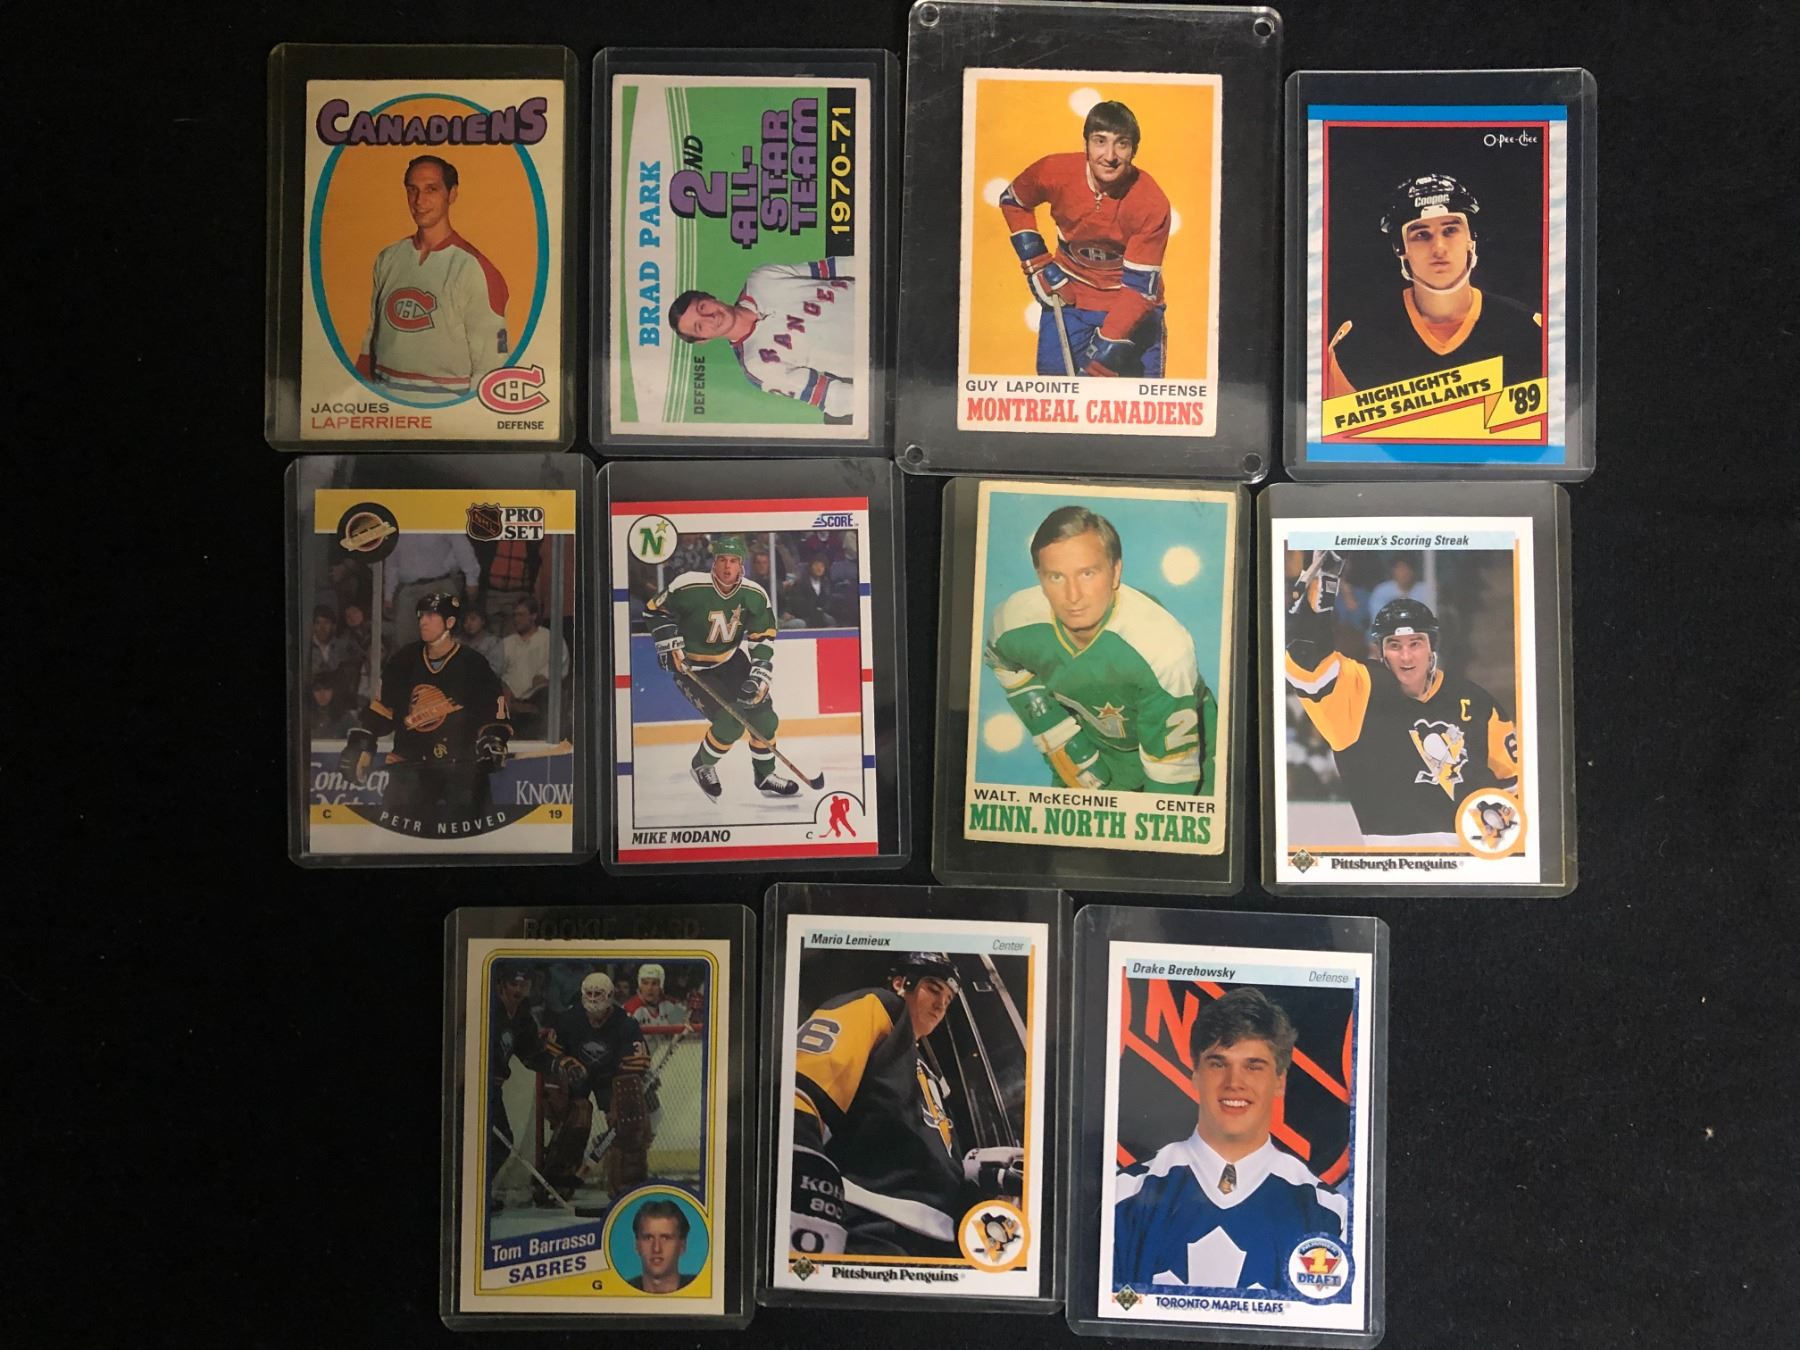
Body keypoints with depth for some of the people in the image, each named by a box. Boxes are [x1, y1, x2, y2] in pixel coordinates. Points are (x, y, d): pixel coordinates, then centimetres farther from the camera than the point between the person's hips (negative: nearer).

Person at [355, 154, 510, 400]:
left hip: (444, 405, -5)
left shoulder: (475, 269, -9)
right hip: (382, 400, 5)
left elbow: (489, 363, -10)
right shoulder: (388, 259, 10)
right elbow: (372, 336, 18)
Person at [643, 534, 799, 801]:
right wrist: (669, 643, -18)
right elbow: (654, 610, -10)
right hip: (690, 666, -5)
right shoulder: (689, 587, -25)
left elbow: (763, 639, -6)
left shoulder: (755, 596, -13)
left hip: (730, 661, 5)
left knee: (763, 716, 0)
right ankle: (702, 765, 12)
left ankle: (764, 775, 22)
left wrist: (759, 675, -17)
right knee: (731, 722, -18)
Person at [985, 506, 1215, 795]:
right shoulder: (1014, 621, -25)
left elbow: (1172, 767, -31)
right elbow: (1004, 663, 2)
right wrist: (1054, 732, -4)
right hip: (1092, 745, 3)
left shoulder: (1165, 646, -40)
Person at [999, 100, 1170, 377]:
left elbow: (1141, 286, -23)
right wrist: (1036, 262, -3)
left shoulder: (1152, 203, -24)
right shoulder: (1054, 172, -18)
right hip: (1068, 295, 2)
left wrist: (1109, 342, -33)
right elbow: (1012, 201, 5)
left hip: (1131, 304, -1)